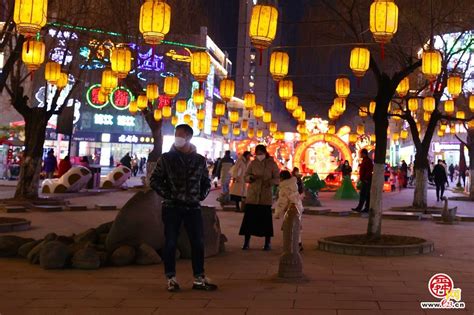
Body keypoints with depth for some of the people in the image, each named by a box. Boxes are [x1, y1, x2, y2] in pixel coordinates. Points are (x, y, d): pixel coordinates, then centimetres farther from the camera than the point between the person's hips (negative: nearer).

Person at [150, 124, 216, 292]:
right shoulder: (166, 158, 0)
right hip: (172, 207, -2)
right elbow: (155, 180, 0)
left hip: (193, 207, 2)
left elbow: (206, 182, 18)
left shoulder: (199, 160, 7)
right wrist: (167, 195, -9)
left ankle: (199, 279, 14)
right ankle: (171, 278, 12)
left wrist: (201, 196, 3)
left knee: (198, 243, 3)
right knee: (170, 243, 1)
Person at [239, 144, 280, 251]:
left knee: (266, 218, 4)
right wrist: (251, 177, -17)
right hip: (252, 195, 1)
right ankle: (246, 242, 8)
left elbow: (278, 178, 0)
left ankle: (268, 243, 14)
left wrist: (270, 182, -20)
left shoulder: (272, 164, 0)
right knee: (249, 218, -2)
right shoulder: (253, 163, 5)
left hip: (266, 195, -1)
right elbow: (246, 176, 6)